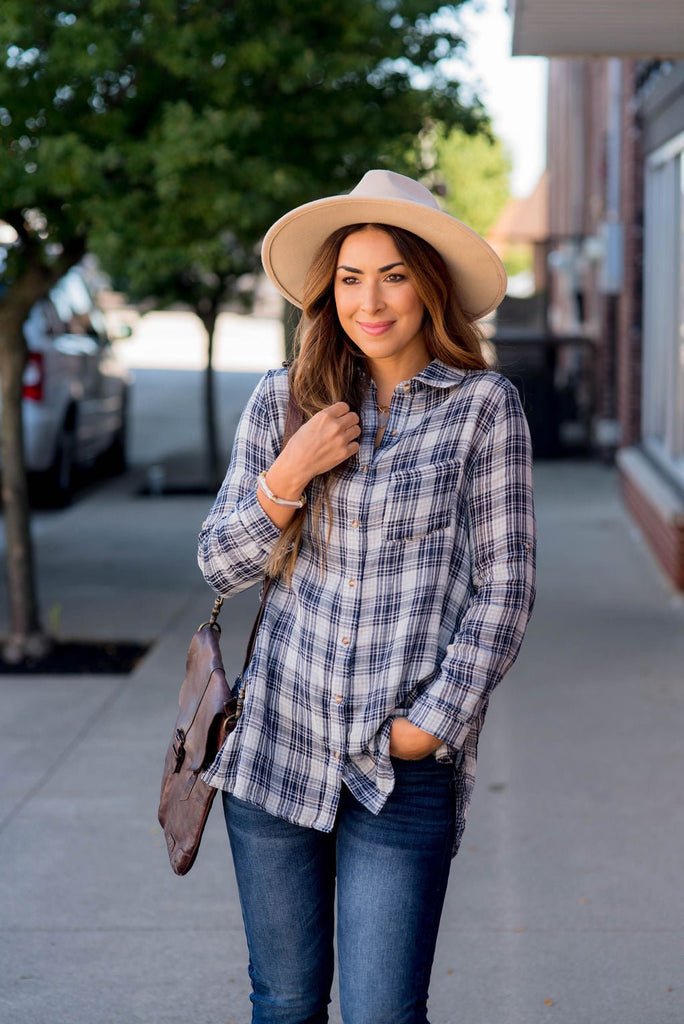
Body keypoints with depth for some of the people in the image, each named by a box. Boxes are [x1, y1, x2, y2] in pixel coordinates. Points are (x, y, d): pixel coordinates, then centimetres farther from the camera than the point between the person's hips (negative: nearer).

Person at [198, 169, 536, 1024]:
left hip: (403, 763, -2)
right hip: (276, 742, 3)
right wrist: (287, 477, -10)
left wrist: (432, 724, -7)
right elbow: (220, 565, 6)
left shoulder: (484, 407, -3)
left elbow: (503, 587, -2)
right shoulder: (283, 399, 5)